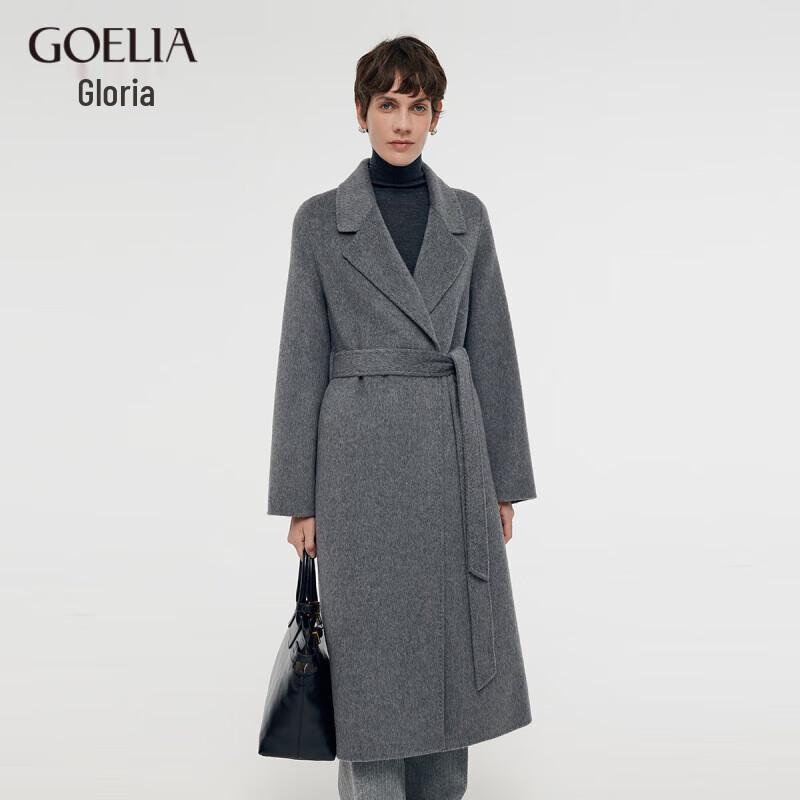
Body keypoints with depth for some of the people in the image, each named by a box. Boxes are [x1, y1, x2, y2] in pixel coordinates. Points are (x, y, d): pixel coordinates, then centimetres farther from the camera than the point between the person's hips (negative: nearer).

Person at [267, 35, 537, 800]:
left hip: (454, 453, 3)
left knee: (452, 648, 10)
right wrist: (299, 498, -3)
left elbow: (492, 349, 8)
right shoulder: (320, 219, 0)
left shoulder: (467, 216, 8)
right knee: (374, 653, 3)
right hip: (360, 458, -3)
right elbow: (303, 360, -1)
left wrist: (505, 479, 6)